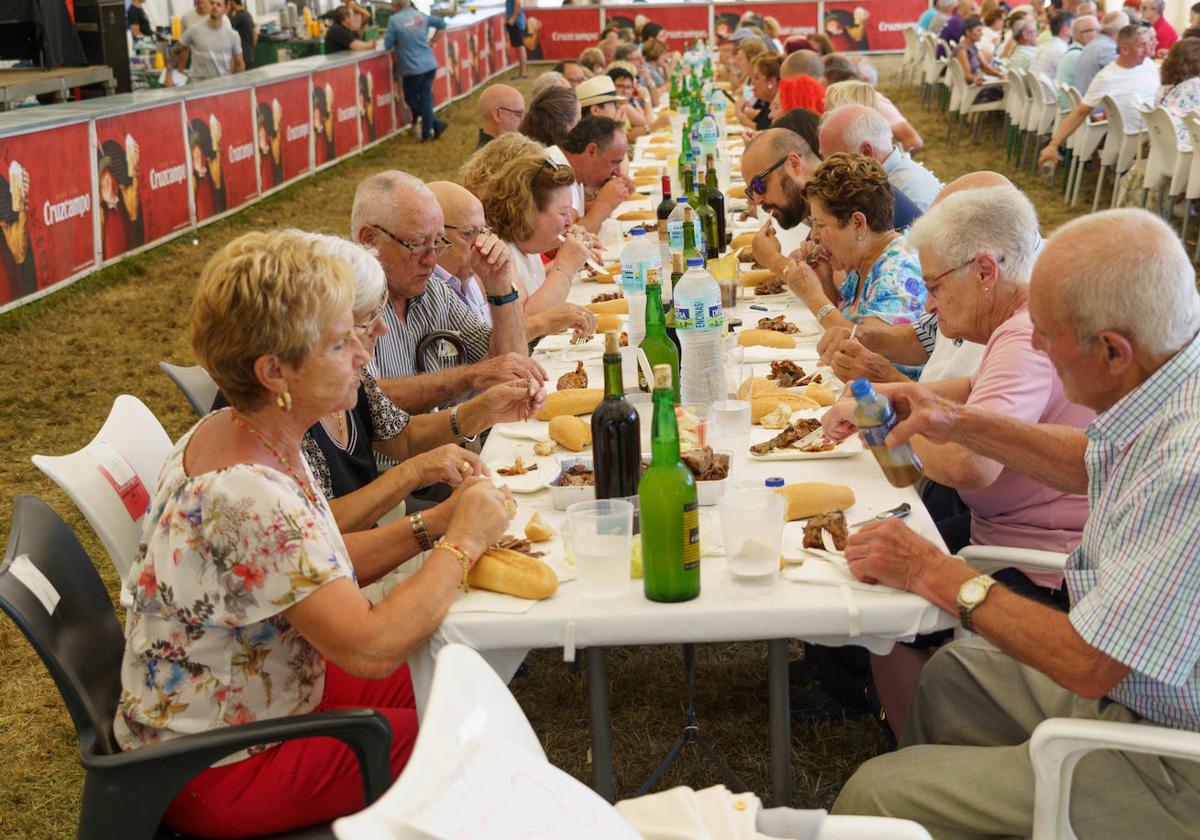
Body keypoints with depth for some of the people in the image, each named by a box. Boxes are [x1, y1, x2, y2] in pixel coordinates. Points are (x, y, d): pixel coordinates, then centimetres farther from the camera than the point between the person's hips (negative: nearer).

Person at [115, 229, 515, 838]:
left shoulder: (225, 434, -3)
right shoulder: (247, 500, -34)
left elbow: (322, 573, 7)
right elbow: (371, 646, -32)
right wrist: (462, 542, -20)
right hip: (218, 776, -9)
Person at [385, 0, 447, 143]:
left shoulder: (394, 20, -9)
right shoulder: (421, 16, 6)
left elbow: (388, 45, -7)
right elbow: (442, 24, 17)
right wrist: (432, 41, 23)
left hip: (412, 69, -5)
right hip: (430, 65, 5)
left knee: (412, 100, 13)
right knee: (426, 99, 12)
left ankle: (436, 124, 12)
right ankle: (427, 133, 14)